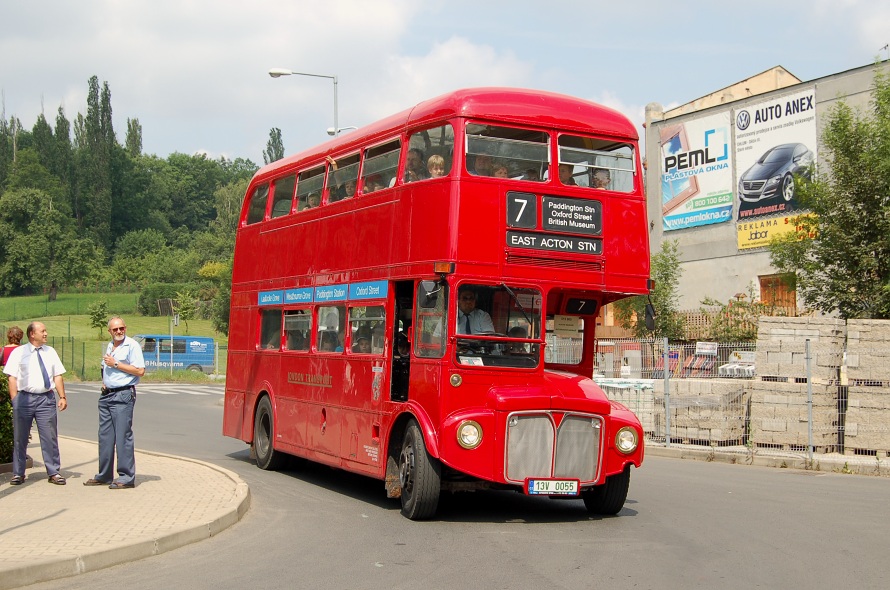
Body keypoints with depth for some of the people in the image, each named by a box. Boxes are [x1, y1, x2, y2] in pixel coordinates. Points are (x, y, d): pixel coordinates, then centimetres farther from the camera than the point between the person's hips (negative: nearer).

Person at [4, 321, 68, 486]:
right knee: (20, 438, 6)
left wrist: (62, 396, 2)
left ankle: (53, 473, 9)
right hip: (24, 397, -2)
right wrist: (15, 400, -8)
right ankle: (18, 473, 16)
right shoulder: (18, 353, 2)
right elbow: (12, 378, -1)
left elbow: (57, 376, 10)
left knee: (50, 437, 2)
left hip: (46, 398, 2)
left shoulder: (50, 352, 11)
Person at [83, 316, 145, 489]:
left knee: (123, 436, -7)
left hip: (123, 395, -8)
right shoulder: (110, 346, 18)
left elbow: (140, 371, -15)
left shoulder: (132, 345, -7)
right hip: (106, 395, 8)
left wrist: (116, 364, -13)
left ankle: (126, 477, -4)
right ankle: (104, 476, 17)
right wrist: (104, 382, 12)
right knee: (105, 436, 10)